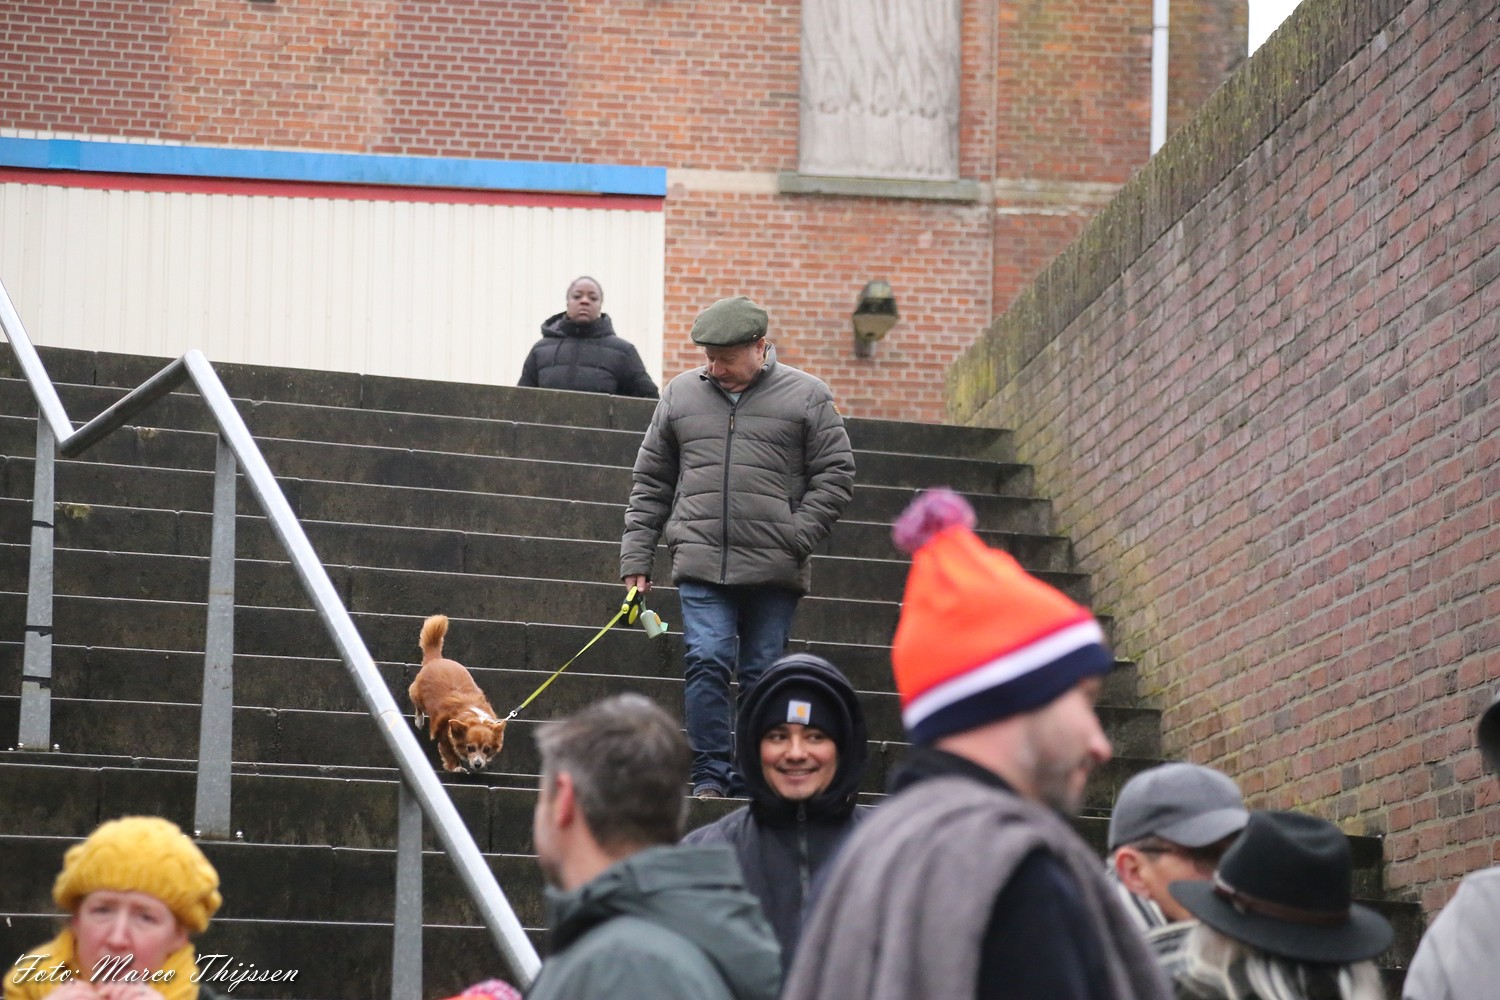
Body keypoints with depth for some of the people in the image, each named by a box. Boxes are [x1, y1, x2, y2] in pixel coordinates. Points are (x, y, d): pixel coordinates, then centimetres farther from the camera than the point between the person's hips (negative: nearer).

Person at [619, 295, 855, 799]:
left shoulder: (806, 396, 4)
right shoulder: (681, 394, 12)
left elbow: (835, 476, 3)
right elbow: (650, 483, 16)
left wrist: (796, 539, -8)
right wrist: (636, 556, 10)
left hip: (774, 569, -1)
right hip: (701, 563, 1)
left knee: (761, 676, 3)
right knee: (706, 662, -11)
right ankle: (709, 776, -5)